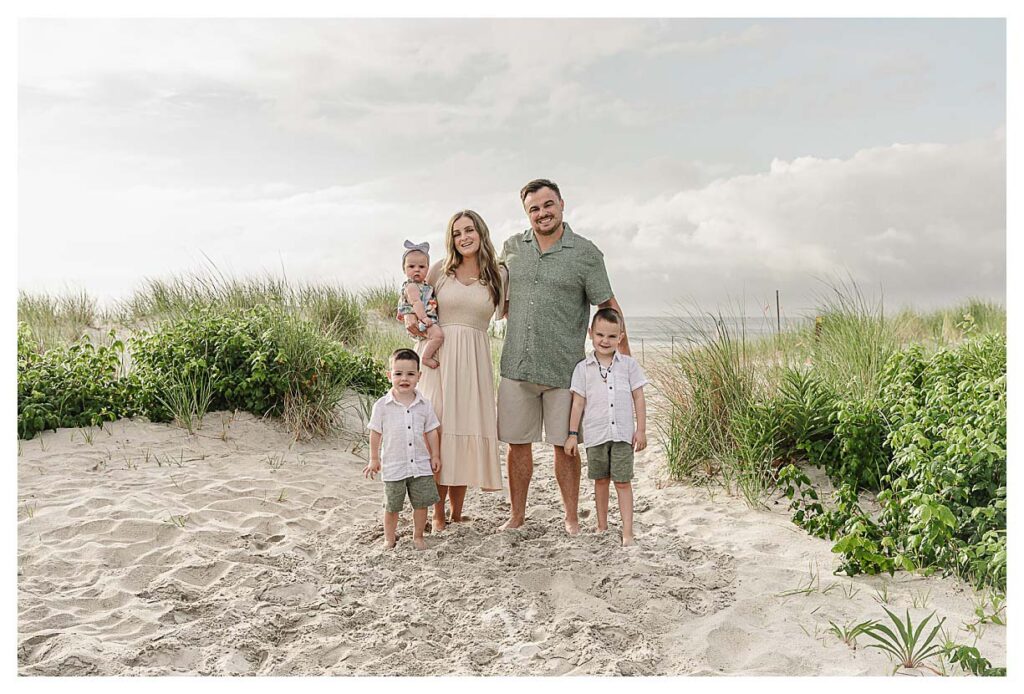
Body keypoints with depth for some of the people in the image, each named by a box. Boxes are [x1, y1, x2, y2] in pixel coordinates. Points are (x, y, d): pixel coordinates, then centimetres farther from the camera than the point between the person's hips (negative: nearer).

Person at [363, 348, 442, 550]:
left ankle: (418, 536, 28)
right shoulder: (382, 406, -7)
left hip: (421, 464, 2)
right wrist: (374, 459, 2)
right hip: (393, 465, -2)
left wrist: (435, 455, 6)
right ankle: (389, 539, 27)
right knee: (392, 506, 8)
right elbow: (375, 433, 0)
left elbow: (431, 431, 8)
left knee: (421, 503, 8)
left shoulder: (424, 405, -1)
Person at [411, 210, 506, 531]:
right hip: (439, 355, -1)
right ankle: (438, 515, 8)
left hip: (474, 360, 1)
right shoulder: (440, 270, 6)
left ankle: (457, 513, 17)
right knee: (438, 432, -3)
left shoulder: (498, 275, 8)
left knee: (466, 433, 2)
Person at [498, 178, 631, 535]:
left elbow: (608, 305, -1)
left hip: (563, 369, -3)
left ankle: (571, 517, 20)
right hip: (516, 365, 3)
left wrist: (626, 354, -3)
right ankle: (517, 514, 24)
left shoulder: (585, 253, -2)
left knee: (564, 445, 5)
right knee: (517, 442, 9)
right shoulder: (512, 247, 9)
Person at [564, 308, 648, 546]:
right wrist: (572, 434, 1)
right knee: (601, 480, 14)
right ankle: (602, 526, 27)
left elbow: (638, 398, 4)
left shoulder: (628, 364, 1)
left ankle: (627, 531, 5)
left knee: (623, 481, -1)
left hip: (622, 434, -1)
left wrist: (641, 429, 0)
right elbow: (578, 402, 3)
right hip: (596, 434, 1)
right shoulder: (583, 368, 1)